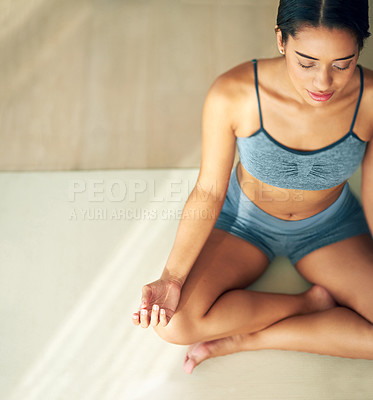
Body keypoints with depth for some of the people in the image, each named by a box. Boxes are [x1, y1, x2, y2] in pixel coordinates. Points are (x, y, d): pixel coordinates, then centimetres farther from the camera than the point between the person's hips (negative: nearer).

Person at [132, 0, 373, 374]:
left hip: (330, 228, 1)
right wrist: (171, 279, -28)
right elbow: (208, 192, -18)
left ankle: (248, 337, -9)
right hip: (245, 219, -1)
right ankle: (312, 302, -5)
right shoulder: (233, 94, -30)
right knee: (175, 322, -24)